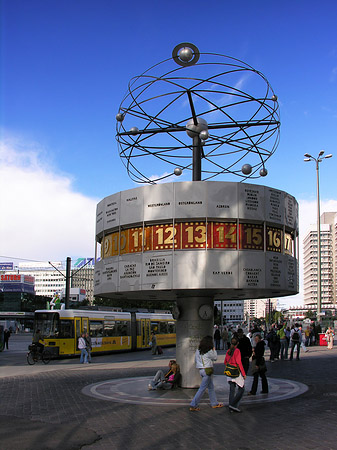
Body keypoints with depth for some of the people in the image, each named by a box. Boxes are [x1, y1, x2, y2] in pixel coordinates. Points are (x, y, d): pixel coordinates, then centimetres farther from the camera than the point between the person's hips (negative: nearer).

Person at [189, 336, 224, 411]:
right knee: (202, 388, -3)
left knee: (211, 387, 19)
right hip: (207, 370, -8)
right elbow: (215, 358, 1)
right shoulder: (209, 351, -15)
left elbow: (196, 361, 12)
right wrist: (214, 350, 12)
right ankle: (193, 405, -3)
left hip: (201, 370, 8)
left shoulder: (198, 351, 6)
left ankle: (214, 403, 28)